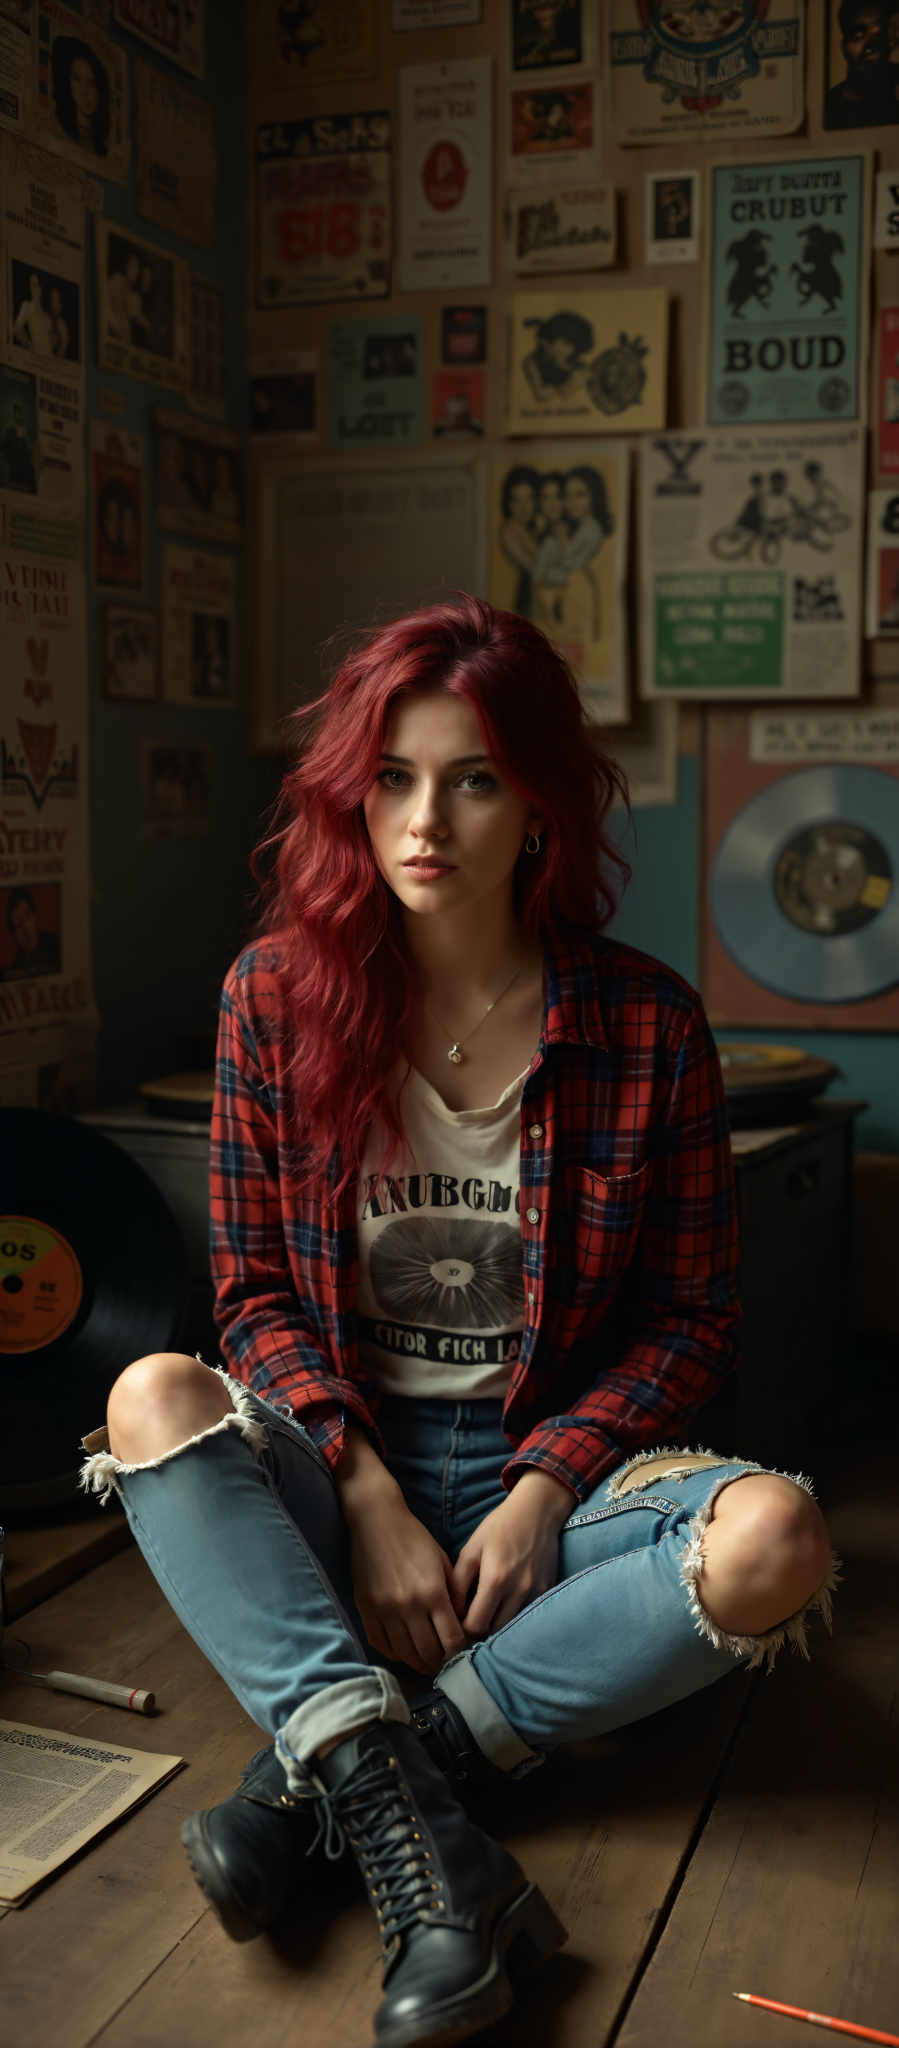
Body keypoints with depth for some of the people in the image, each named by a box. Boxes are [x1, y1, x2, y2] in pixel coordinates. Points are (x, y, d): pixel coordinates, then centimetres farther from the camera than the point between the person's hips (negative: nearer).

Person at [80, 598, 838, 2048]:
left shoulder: (647, 1025, -7)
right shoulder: (277, 998, -4)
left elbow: (692, 1315, -2)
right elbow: (256, 1293, -3)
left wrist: (543, 1492, -16)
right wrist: (369, 1504, -16)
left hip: (556, 1457, 0)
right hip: (340, 1460, 1)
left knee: (777, 1543, -29)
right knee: (153, 1397, -27)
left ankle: (332, 1776, -21)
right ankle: (411, 1824, -34)